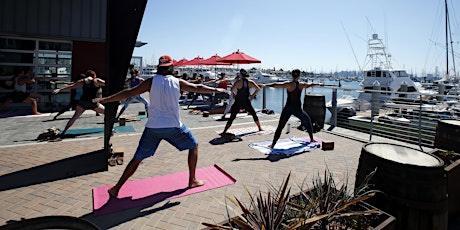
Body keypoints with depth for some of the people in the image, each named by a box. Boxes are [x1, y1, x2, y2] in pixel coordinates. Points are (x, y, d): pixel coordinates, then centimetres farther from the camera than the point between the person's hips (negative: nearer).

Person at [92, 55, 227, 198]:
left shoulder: (151, 82, 0)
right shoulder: (177, 82, 1)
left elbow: (129, 93, -1)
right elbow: (197, 88, 12)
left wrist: (104, 99, 6)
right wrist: (216, 90, 26)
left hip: (153, 127, 2)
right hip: (174, 126, -1)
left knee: (137, 158, 14)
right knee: (193, 146, 20)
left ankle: (116, 189, 18)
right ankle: (192, 180, 23)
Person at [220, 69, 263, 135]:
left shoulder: (238, 82, -11)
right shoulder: (250, 82, -1)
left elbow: (232, 90, -23)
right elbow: (258, 89, -5)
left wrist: (233, 95, -5)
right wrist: (252, 95, 4)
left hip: (238, 103, -2)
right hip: (247, 102, 2)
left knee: (232, 117, 1)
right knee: (254, 115, 22)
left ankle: (224, 132, -1)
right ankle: (260, 128, 30)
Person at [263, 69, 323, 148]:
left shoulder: (288, 84, -12)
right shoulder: (302, 85, 0)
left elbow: (276, 84, -24)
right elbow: (311, 84, 19)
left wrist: (266, 85, -18)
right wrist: (318, 84, 37)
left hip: (288, 109, -3)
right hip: (297, 109, 3)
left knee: (280, 127, -1)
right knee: (308, 121, 27)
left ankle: (273, 144, -6)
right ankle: (312, 139, 37)